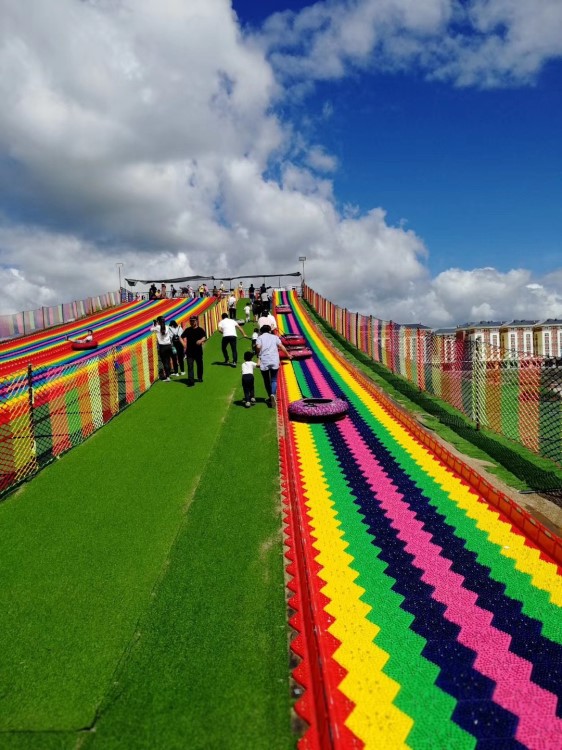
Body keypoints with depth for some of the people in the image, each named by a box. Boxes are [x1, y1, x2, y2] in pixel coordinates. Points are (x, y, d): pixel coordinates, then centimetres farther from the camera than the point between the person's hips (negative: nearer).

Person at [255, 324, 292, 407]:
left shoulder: (260, 337, 9)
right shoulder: (275, 337, 15)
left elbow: (258, 347, -9)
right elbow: (281, 346, 6)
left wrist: (258, 353, 10)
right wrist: (288, 354, 15)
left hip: (264, 361, 0)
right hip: (274, 361, 1)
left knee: (266, 380, 15)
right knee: (274, 380, 1)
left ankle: (270, 396, 21)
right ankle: (273, 394, -25)